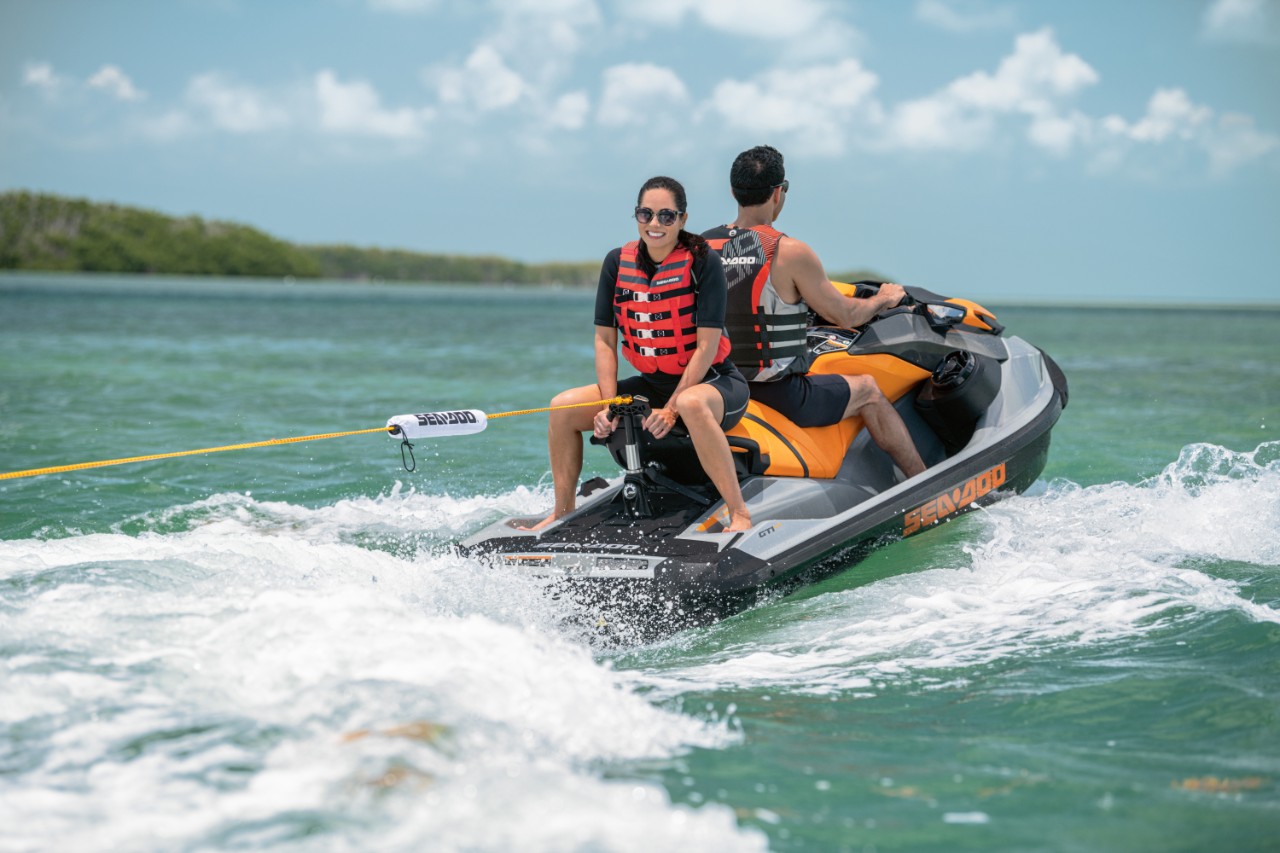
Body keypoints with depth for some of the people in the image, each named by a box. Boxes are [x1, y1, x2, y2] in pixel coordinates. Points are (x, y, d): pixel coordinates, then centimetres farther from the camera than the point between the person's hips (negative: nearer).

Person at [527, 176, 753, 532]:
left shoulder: (704, 262, -14)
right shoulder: (617, 263, 0)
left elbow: (707, 348, -18)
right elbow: (605, 339, 2)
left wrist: (671, 409, -24)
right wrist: (609, 406, -10)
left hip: (714, 383, -6)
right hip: (653, 383, 6)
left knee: (692, 404, -41)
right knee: (564, 406, -6)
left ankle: (739, 515, -37)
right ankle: (563, 513, 8)